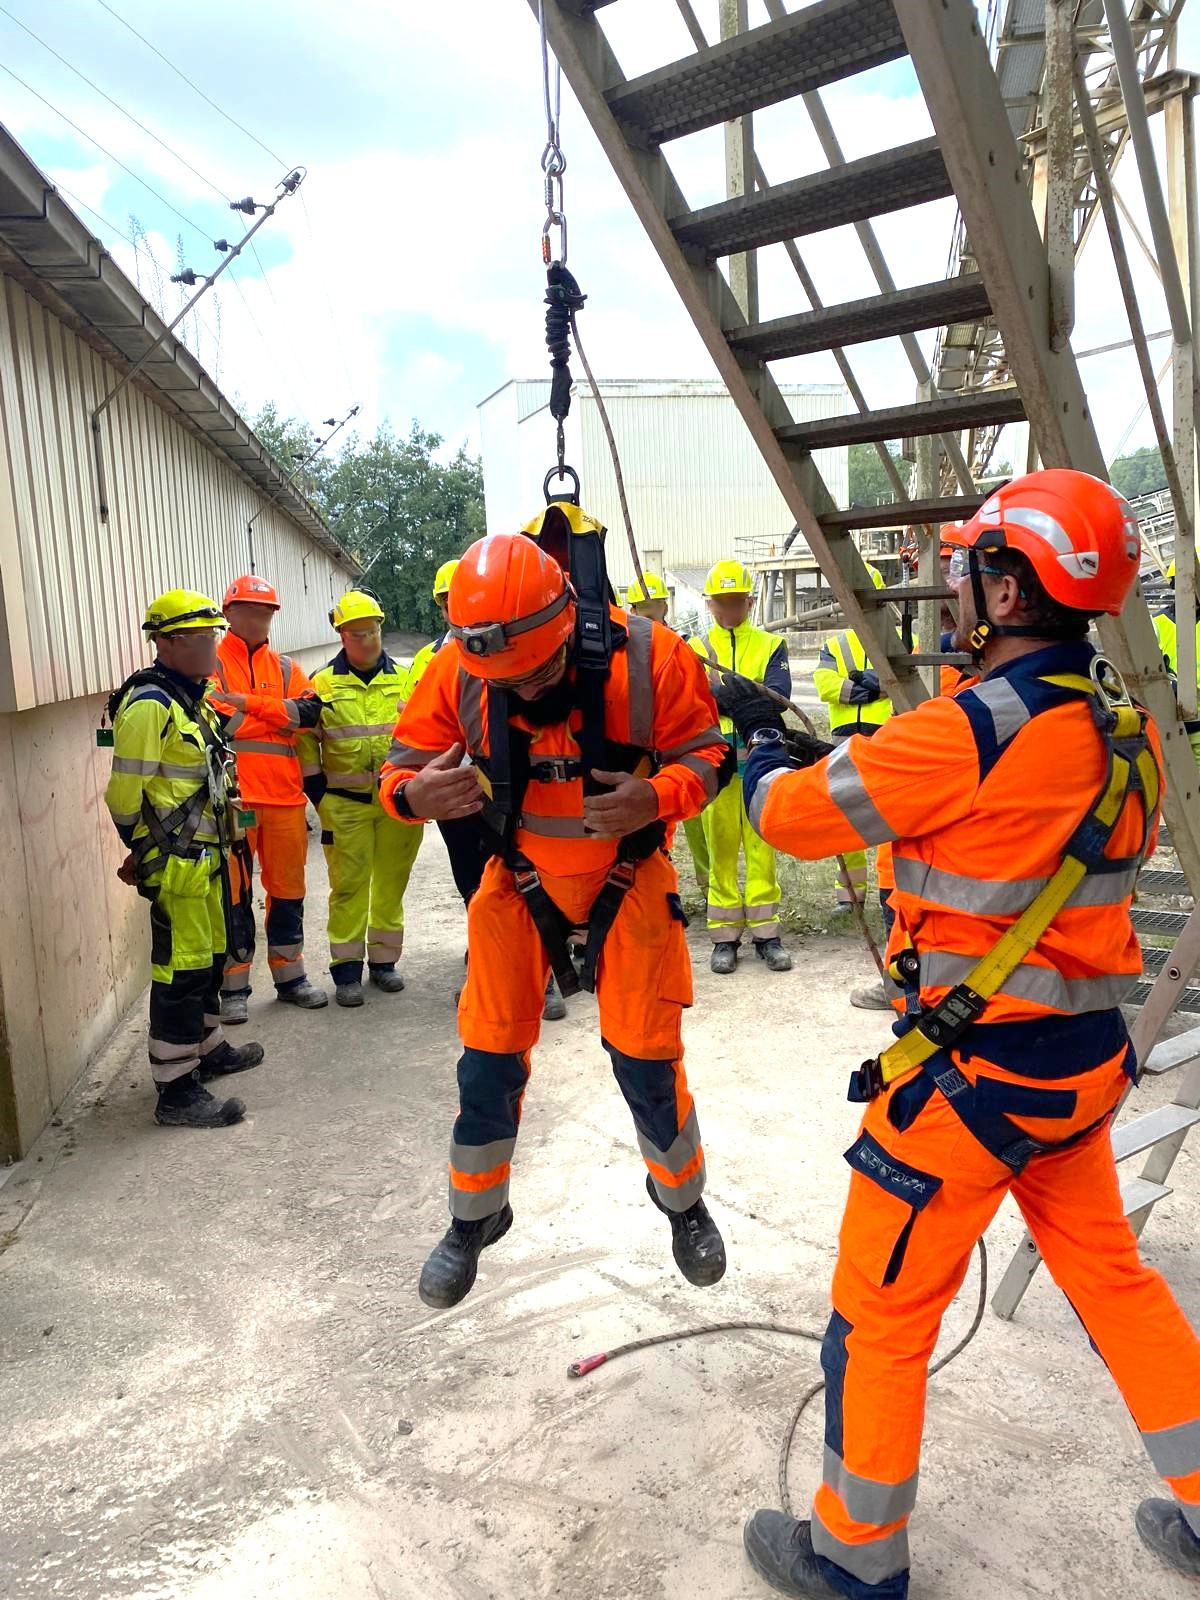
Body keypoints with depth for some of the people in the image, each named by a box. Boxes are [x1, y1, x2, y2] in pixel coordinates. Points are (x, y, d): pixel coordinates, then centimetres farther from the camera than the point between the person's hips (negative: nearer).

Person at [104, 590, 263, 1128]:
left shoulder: (194, 698, 14)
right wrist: (143, 850, -6)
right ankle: (176, 1091, 4)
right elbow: (125, 792, -18)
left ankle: (207, 1048, 38)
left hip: (204, 855, 10)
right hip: (175, 861, -10)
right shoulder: (149, 705, -18)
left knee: (209, 958, 21)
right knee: (181, 971, -4)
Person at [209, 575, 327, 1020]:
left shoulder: (286, 667, 16)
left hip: (284, 796, 4)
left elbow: (310, 711, -4)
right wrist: (278, 713, -11)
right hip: (232, 796, -4)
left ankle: (290, 976, 26)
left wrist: (249, 703, -13)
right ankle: (233, 987, 14)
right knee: (234, 893, 3)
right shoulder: (212, 663, 3)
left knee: (288, 890, 13)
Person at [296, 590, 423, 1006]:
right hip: (345, 804, -2)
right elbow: (305, 741, 5)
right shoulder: (323, 684, 1)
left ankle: (384, 960, 22)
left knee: (391, 883, 9)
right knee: (348, 886, 1)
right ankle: (346, 970, 9)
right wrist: (319, 793, 1)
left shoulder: (404, 680, 6)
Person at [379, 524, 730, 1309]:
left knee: (646, 1059, 4)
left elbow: (705, 752, -12)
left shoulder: (646, 655, -23)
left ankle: (684, 1204, 34)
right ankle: (475, 1219, 31)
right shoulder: (458, 670, -18)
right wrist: (417, 794, -33)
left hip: (627, 879, -1)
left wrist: (658, 797, -34)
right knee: (489, 1060, 5)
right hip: (520, 878, 2)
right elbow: (404, 765, -9)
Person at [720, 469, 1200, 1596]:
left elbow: (790, 814, -13)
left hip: (973, 1074, -7)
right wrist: (900, 746, 12)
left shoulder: (967, 731, -23)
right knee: (1109, 1272, 26)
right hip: (1087, 1058, 8)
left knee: (880, 1312, 11)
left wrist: (758, 734, 8)